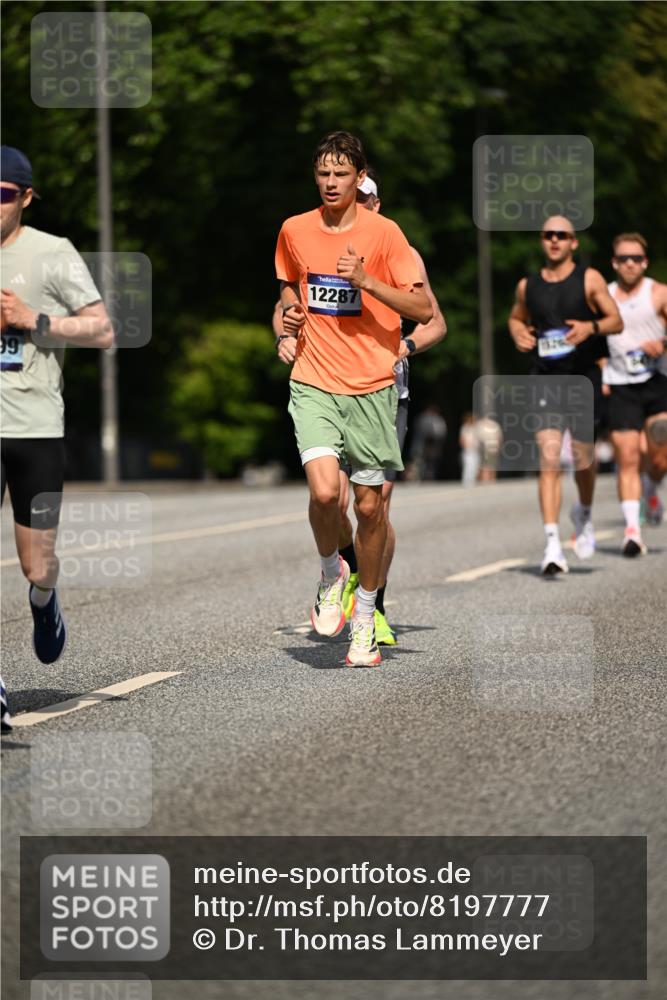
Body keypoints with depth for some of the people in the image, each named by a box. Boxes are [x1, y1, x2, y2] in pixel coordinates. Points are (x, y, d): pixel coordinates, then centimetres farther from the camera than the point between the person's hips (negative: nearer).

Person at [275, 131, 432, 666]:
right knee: (325, 491, -20)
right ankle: (331, 572, 9)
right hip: (314, 383, 1)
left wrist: (366, 280, -17)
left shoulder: (384, 233, -4)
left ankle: (365, 617, 20)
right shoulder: (294, 231, 5)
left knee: (370, 504, 3)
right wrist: (291, 312, 3)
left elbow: (424, 309, -6)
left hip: (373, 386, -1)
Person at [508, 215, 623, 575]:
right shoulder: (527, 286, 8)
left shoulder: (589, 280, 0)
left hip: (583, 378, -1)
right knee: (549, 459, -13)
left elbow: (617, 321, -1)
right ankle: (552, 545, -18)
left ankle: (584, 514, 40)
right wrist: (518, 333, 2)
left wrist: (591, 327, -22)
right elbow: (516, 317, 25)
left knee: (581, 457, 7)